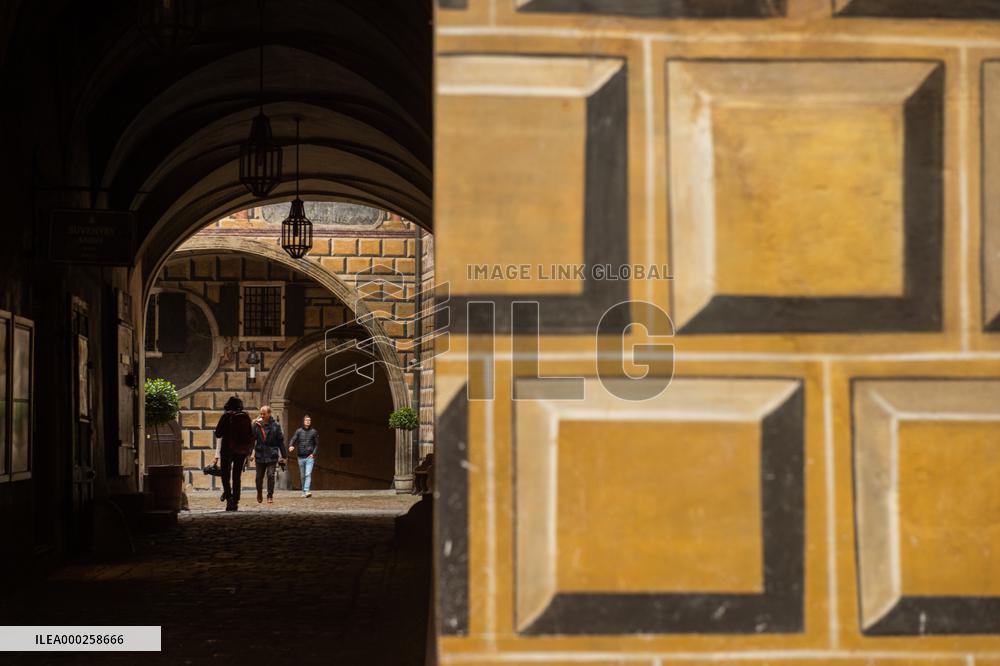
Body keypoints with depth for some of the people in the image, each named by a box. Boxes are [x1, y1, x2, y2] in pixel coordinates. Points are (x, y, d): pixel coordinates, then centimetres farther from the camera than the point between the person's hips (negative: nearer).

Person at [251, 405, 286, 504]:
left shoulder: (275, 425, -1)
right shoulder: (257, 425, 2)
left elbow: (280, 441, 3)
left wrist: (284, 456, 3)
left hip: (272, 455, -2)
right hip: (260, 454, 2)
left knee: (270, 475, -9)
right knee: (259, 476, 9)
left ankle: (270, 496, 1)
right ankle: (259, 493, 33)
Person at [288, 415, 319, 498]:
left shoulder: (314, 432, 3)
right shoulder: (299, 431, 5)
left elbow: (317, 444, 7)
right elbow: (293, 440, -4)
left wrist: (313, 453, -6)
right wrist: (291, 446, -26)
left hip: (310, 457, -2)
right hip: (301, 457, 2)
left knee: (308, 474, -16)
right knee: (302, 475, 11)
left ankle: (307, 491, -25)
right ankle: (303, 491, 23)